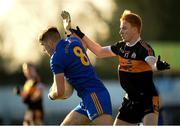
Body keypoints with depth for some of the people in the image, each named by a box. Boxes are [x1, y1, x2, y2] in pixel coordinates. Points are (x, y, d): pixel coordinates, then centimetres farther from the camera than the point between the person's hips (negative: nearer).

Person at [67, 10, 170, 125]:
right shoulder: (121, 46, 5)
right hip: (131, 100, 8)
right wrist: (82, 36, 21)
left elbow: (153, 63, -39)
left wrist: (158, 66, -62)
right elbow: (100, 52, 21)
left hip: (148, 99, -8)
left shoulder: (143, 48, -19)